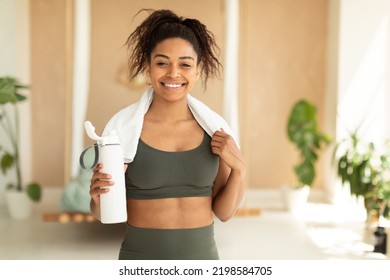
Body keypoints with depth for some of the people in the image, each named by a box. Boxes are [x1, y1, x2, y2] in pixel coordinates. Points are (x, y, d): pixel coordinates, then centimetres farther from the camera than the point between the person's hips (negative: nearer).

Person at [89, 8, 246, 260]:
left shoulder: (215, 128, -4)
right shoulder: (122, 127, -10)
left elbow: (223, 211, 0)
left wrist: (239, 168, -16)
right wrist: (98, 197, -22)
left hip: (201, 257, 2)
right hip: (141, 258, -2)